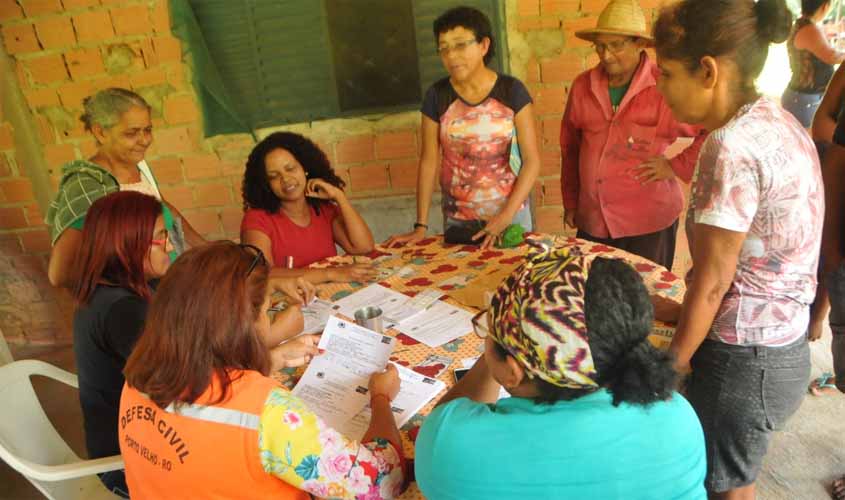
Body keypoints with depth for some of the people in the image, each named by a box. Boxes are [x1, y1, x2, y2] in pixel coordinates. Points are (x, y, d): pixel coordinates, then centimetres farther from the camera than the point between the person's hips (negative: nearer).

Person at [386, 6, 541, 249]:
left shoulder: (512, 91, -8)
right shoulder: (436, 96, -4)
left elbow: (532, 160, -9)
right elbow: (429, 161, -2)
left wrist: (507, 215, -17)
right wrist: (421, 225, -7)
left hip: (511, 213, -1)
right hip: (457, 219, 1)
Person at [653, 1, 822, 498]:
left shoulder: (733, 147, -24)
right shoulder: (778, 121, 4)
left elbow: (712, 283, -19)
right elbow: (756, 258, 8)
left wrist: (673, 364, -6)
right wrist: (683, 313, 15)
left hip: (744, 359, -8)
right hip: (784, 344, 8)